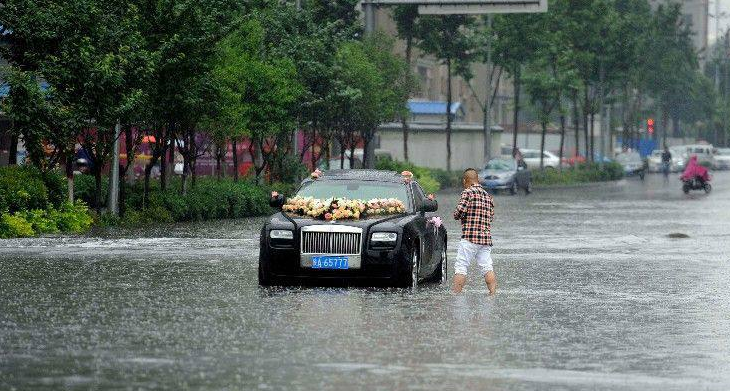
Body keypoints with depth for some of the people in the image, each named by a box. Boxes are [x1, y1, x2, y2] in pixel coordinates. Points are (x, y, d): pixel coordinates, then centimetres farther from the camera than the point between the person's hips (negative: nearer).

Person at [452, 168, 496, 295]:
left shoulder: (468, 192, -5)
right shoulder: (488, 196, 16)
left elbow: (460, 210, -16)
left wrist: (457, 215, 4)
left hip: (470, 237, -6)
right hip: (486, 237, 6)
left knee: (460, 267, -3)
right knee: (487, 267, 3)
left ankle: (456, 294, -7)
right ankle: (493, 293, -5)